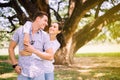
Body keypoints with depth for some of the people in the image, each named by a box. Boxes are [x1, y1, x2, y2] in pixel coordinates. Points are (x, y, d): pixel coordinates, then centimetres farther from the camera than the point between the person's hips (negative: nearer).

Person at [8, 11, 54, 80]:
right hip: (23, 73, 0)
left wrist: (34, 51, -14)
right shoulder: (20, 31, -1)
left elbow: (51, 56, -3)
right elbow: (11, 48, 8)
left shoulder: (45, 36, -1)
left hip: (38, 74, 1)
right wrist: (15, 65, -2)